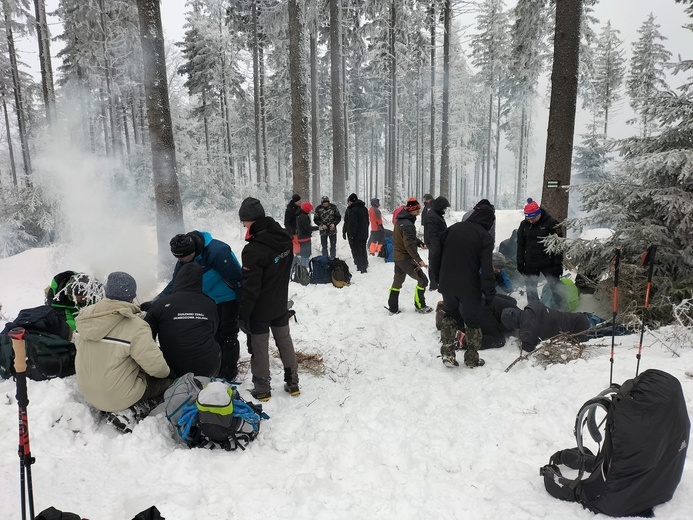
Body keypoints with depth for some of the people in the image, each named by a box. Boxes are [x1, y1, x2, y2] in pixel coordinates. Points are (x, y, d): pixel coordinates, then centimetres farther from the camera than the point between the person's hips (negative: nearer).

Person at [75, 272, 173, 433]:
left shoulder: (85, 316, -7)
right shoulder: (135, 327, -26)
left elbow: (80, 346, 9)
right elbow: (155, 366, -23)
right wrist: (167, 372, 0)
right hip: (119, 396, -7)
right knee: (168, 381, 10)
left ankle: (110, 409, 11)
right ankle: (128, 414, -4)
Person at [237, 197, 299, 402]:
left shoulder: (253, 249, -27)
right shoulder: (284, 239, -3)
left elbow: (250, 287, -23)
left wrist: (243, 314, -11)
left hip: (260, 309, -7)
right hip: (281, 304, 7)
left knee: (259, 347, 9)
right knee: (285, 341, 18)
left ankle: (262, 388, 23)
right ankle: (292, 382, 29)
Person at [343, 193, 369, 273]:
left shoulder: (353, 210, -19)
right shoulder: (364, 209, 11)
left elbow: (353, 224, -22)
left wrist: (351, 235, -18)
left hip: (356, 236, -8)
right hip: (364, 234, 9)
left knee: (357, 252, 0)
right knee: (363, 250, 20)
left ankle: (361, 268, -1)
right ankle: (365, 266, 30)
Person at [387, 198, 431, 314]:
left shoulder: (400, 220, 6)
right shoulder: (408, 224, -24)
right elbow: (409, 244, -29)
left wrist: (419, 243, 2)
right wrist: (418, 260, -28)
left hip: (397, 256, 9)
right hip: (406, 258, -9)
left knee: (397, 281, 18)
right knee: (422, 280, 2)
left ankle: (393, 307, 23)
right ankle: (420, 306, 11)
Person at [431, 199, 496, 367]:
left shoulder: (452, 228, 4)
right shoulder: (484, 236, -11)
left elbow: (438, 255, 9)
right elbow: (486, 269, -16)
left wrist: (438, 277, 19)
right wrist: (489, 293, -9)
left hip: (447, 285, 4)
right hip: (470, 288, -4)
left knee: (449, 315, 23)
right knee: (473, 322, 13)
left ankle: (447, 353, 18)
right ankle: (472, 358, 23)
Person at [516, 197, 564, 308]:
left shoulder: (551, 223, -11)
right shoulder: (524, 225, 1)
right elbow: (520, 245, 9)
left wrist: (558, 264, -11)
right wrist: (520, 263, 5)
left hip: (548, 264, -4)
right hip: (530, 265, 4)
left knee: (555, 288, 6)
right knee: (531, 289, 10)